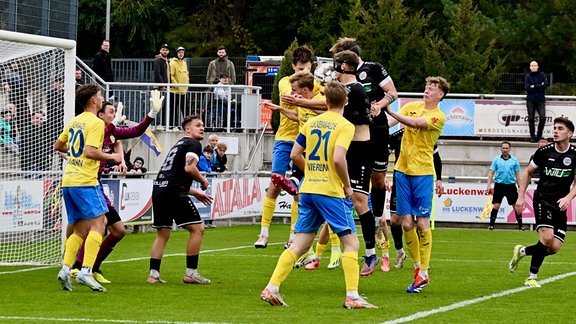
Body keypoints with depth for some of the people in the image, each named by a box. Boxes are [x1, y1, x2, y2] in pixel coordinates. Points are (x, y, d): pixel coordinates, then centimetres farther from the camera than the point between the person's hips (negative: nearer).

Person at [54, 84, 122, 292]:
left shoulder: (74, 121, 16)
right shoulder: (96, 122, -8)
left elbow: (58, 146, 25)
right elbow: (90, 151, -19)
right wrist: (112, 157, -7)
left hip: (68, 181, 8)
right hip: (85, 181, -8)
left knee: (80, 230, 12)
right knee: (98, 223, -8)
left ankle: (65, 269, -1)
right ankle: (86, 271, -19)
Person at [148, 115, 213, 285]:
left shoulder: (178, 144, 28)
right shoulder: (194, 144, -1)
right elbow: (189, 168, -17)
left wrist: (195, 193, 33)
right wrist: (203, 181, 1)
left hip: (158, 189, 9)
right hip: (173, 193, -9)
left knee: (162, 234, 15)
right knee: (197, 229, -2)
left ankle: (153, 274, 9)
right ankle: (191, 273, -2)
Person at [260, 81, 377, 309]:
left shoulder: (312, 123, 10)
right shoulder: (345, 126, -7)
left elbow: (295, 154, 11)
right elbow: (338, 158, -20)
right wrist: (347, 186, -7)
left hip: (308, 190, 6)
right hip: (331, 191, -6)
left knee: (300, 244, 9)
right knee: (350, 242, 1)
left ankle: (272, 288, 3)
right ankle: (352, 296, -5)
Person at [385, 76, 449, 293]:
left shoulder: (438, 117, -5)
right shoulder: (412, 106, 10)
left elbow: (415, 123, -22)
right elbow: (391, 122, 0)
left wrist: (389, 111, -29)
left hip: (423, 173, -4)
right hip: (403, 170, 4)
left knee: (422, 222, -6)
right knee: (407, 223, 0)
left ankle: (423, 273, 1)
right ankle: (417, 266, 14)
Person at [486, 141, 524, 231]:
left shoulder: (514, 160, 5)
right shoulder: (496, 160, 4)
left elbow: (517, 174, 8)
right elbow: (491, 173, 4)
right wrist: (488, 185, -5)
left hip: (511, 185, 1)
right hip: (499, 185, -1)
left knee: (516, 206, -1)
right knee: (496, 206, -5)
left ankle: (520, 225, 6)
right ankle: (491, 225, 3)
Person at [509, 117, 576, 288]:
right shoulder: (544, 151, -3)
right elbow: (528, 172, 11)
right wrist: (521, 196, 5)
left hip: (560, 204, 3)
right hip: (542, 200, -3)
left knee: (555, 247, -5)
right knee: (547, 237, -23)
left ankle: (522, 251, 22)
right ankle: (532, 277, -8)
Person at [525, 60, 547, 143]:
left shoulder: (542, 75, 8)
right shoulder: (528, 76, 7)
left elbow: (545, 85, -6)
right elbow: (527, 88, -6)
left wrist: (534, 86, -9)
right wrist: (539, 86, -7)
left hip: (540, 100, 0)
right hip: (530, 100, 0)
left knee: (542, 117, -14)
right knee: (531, 119, -1)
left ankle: (539, 135, -1)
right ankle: (532, 136, 5)